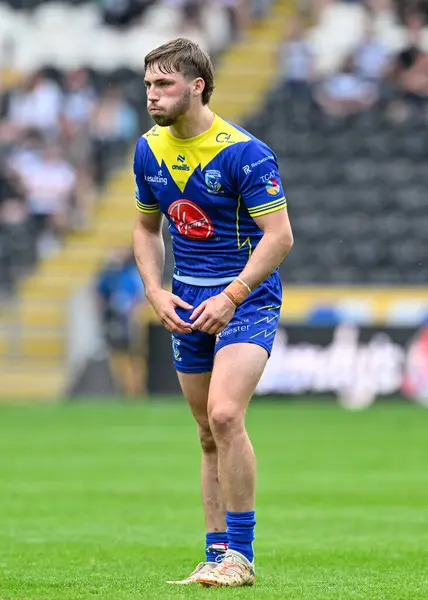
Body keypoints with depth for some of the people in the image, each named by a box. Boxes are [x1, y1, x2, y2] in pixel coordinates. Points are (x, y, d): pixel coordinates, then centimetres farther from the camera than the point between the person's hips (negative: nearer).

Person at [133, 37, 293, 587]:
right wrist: (156, 292, 2)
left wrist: (231, 298, -23)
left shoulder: (245, 153, -16)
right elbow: (147, 227, 17)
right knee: (209, 436, 9)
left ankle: (240, 556, -16)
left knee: (224, 416, -22)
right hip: (187, 307, 6)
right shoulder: (148, 151, 4)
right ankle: (218, 555, 15)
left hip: (247, 299, -6)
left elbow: (279, 236, -16)